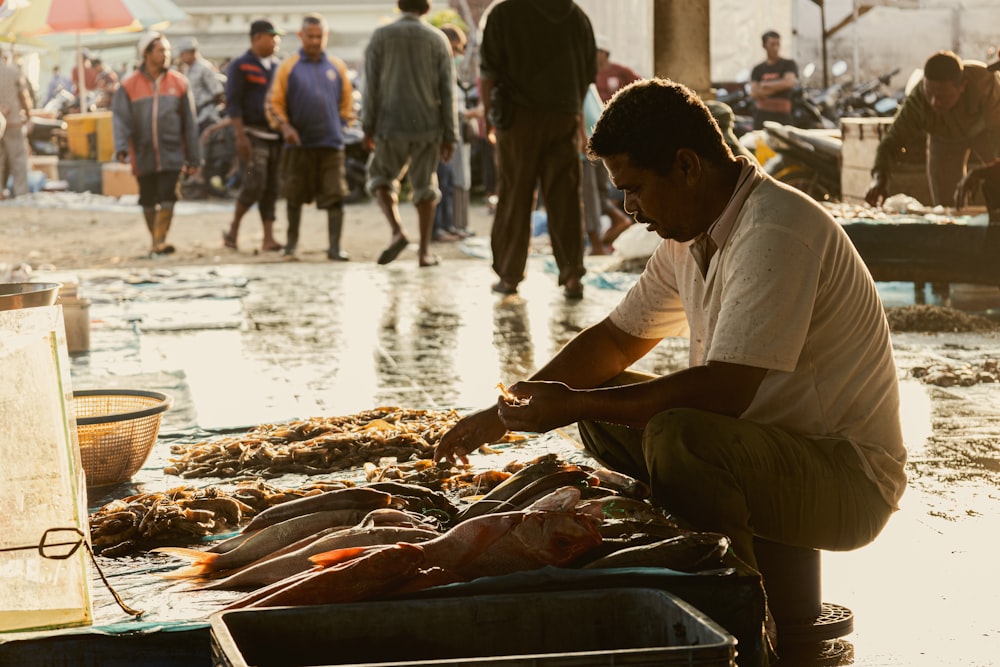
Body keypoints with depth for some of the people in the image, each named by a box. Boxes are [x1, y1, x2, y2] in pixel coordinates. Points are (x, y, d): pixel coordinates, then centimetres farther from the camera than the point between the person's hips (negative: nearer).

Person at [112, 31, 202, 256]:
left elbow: (189, 123, 6)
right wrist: (121, 147, -22)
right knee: (148, 202, 9)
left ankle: (160, 243, -11)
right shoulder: (129, 86, 1)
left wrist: (194, 159, 5)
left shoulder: (179, 83, 4)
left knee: (167, 198, -12)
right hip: (143, 156, 0)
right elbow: (120, 118, -5)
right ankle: (155, 241, 24)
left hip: (172, 154, 0)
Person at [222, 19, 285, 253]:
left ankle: (269, 238, 5)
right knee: (255, 183, -16)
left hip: (275, 135, 6)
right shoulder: (240, 66, -2)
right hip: (252, 134, -6)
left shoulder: (277, 67, 17)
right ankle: (233, 230, 0)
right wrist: (240, 136, -17)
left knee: (271, 189, 4)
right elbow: (233, 103, -8)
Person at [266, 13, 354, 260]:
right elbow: (274, 103, 2)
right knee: (294, 196, 9)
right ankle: (291, 242, 24)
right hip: (298, 143, -1)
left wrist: (341, 125, 8)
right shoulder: (288, 67, 3)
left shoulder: (337, 67, 8)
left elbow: (347, 102, 16)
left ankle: (334, 247, -5)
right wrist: (284, 126, -11)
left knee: (335, 197, -6)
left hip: (331, 143, 1)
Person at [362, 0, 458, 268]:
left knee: (381, 178, 16)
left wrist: (368, 127, 3)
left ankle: (397, 230, -7)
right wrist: (450, 135, 3)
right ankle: (424, 250, 7)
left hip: (391, 125, -1)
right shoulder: (438, 39, 2)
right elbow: (447, 92, 0)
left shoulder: (381, 36, 0)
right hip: (428, 126, 1)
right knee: (425, 187, 11)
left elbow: (371, 85, -2)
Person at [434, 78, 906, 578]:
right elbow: (616, 339, 17)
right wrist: (504, 414, 7)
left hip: (848, 481, -9)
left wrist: (575, 405, -24)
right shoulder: (690, 236, 7)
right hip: (765, 446, 9)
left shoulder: (775, 234, -23)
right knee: (605, 409, 8)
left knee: (677, 434, -32)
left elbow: (724, 391, -30)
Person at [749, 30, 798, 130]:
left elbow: (789, 82, -9)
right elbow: (753, 93, 1)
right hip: (762, 116, 2)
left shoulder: (788, 64, 9)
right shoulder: (757, 70, 14)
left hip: (783, 115, -2)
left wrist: (765, 85, 0)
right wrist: (777, 87, -6)